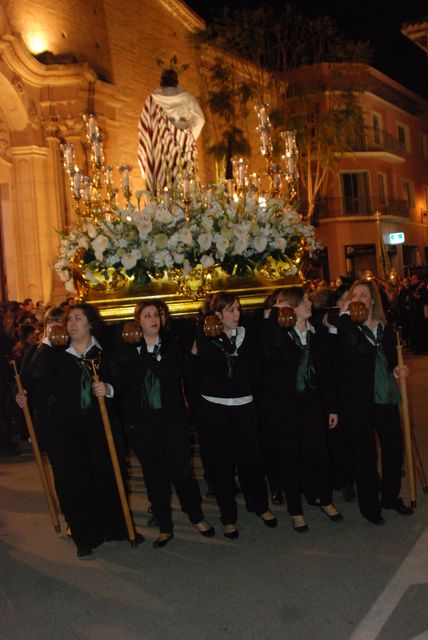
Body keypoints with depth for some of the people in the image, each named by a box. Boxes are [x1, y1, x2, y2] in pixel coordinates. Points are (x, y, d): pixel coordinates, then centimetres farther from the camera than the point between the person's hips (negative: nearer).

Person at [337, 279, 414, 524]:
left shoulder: (386, 329, 8)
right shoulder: (347, 328, -8)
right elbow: (353, 344, -30)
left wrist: (397, 369, -1)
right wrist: (345, 315, -22)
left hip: (386, 398, 5)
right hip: (359, 401, -5)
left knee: (394, 448, 11)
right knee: (365, 454, 6)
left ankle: (391, 497, 33)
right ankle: (370, 505, 22)